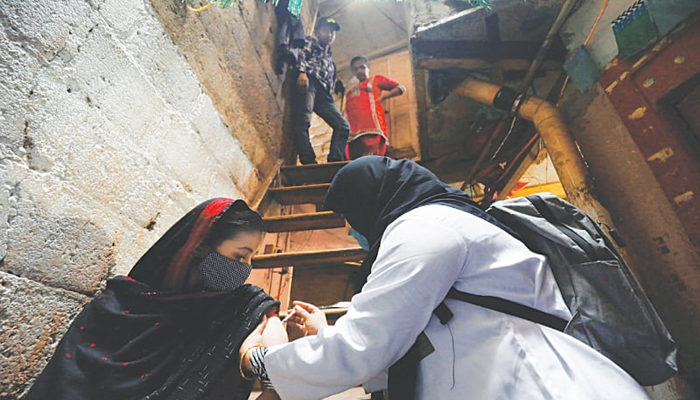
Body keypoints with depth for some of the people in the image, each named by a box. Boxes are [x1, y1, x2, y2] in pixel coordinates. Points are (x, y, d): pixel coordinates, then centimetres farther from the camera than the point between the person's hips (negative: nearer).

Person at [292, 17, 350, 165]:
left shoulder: (329, 60, 41)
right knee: (302, 121, -26)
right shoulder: (311, 42, 23)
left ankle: (335, 161, -17)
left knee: (343, 126, -9)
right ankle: (308, 162, -34)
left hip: (323, 91, 6)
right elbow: (302, 54, 1)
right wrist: (302, 71, -19)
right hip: (309, 81, -6)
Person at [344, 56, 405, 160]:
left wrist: (383, 96, -1)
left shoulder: (376, 79, 20)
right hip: (354, 133, 5)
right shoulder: (350, 93, 32)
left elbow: (401, 88, 13)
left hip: (372, 129, -5)